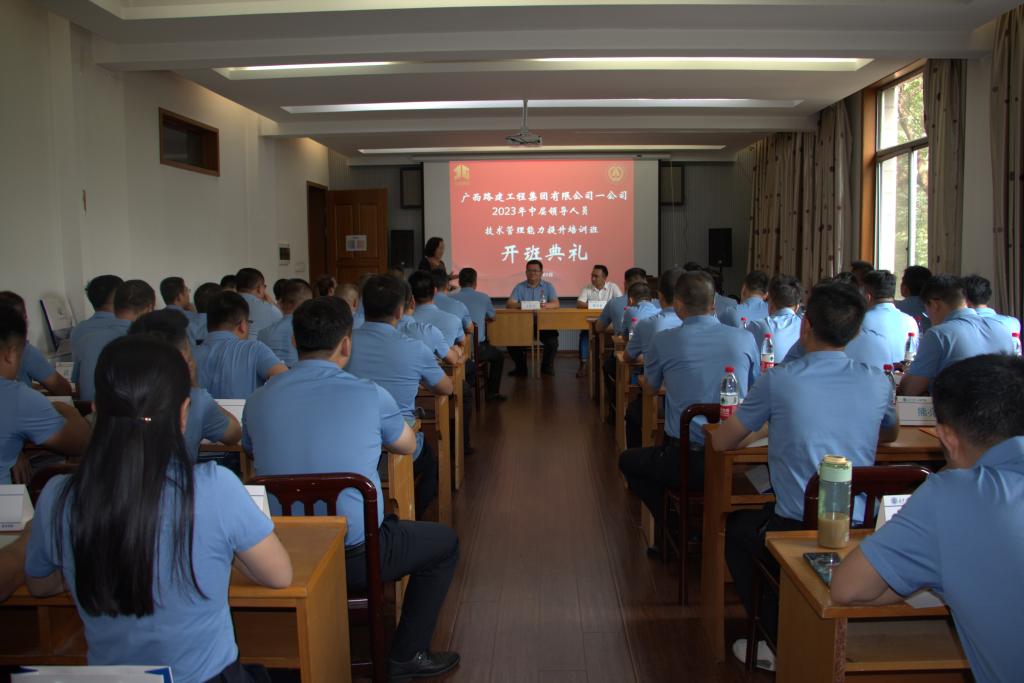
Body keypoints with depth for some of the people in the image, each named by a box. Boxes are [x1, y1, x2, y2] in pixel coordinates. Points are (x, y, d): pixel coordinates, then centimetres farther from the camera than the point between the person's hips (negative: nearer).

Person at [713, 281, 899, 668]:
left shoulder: (779, 380, -13)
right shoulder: (877, 382, -1)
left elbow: (721, 442, -2)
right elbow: (890, 435, 21)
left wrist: (770, 426, 18)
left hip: (797, 531, -5)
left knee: (735, 527, 27)